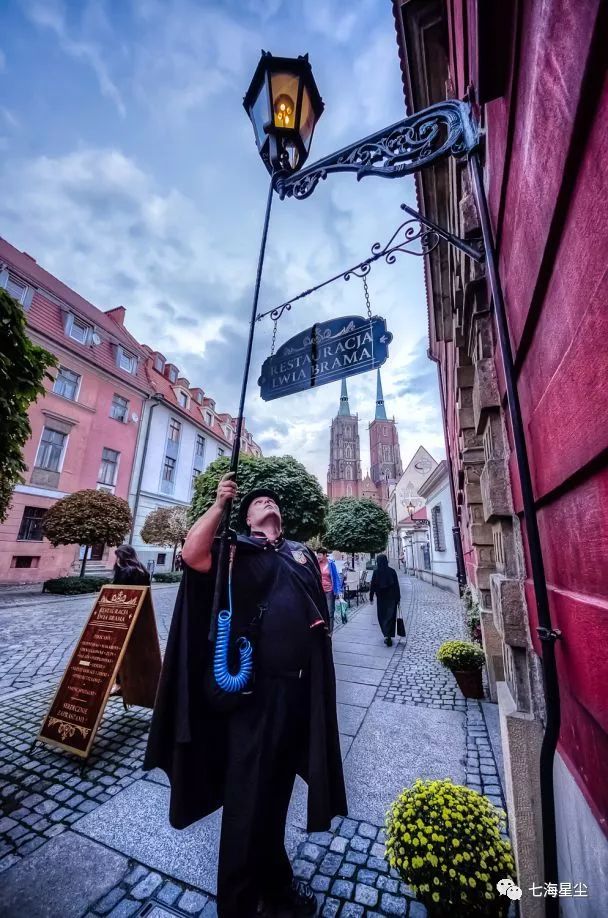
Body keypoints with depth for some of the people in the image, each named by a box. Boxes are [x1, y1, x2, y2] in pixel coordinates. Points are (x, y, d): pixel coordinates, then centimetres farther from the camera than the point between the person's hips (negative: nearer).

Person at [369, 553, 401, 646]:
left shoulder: (376, 572, -8)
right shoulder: (392, 571, -6)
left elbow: (372, 586, -5)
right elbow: (397, 586, -4)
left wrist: (371, 597, 5)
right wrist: (398, 598, 3)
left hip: (381, 598, 0)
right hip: (391, 598, 0)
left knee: (382, 617, 15)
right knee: (390, 617, 4)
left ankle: (386, 635, 11)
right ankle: (388, 636, -6)